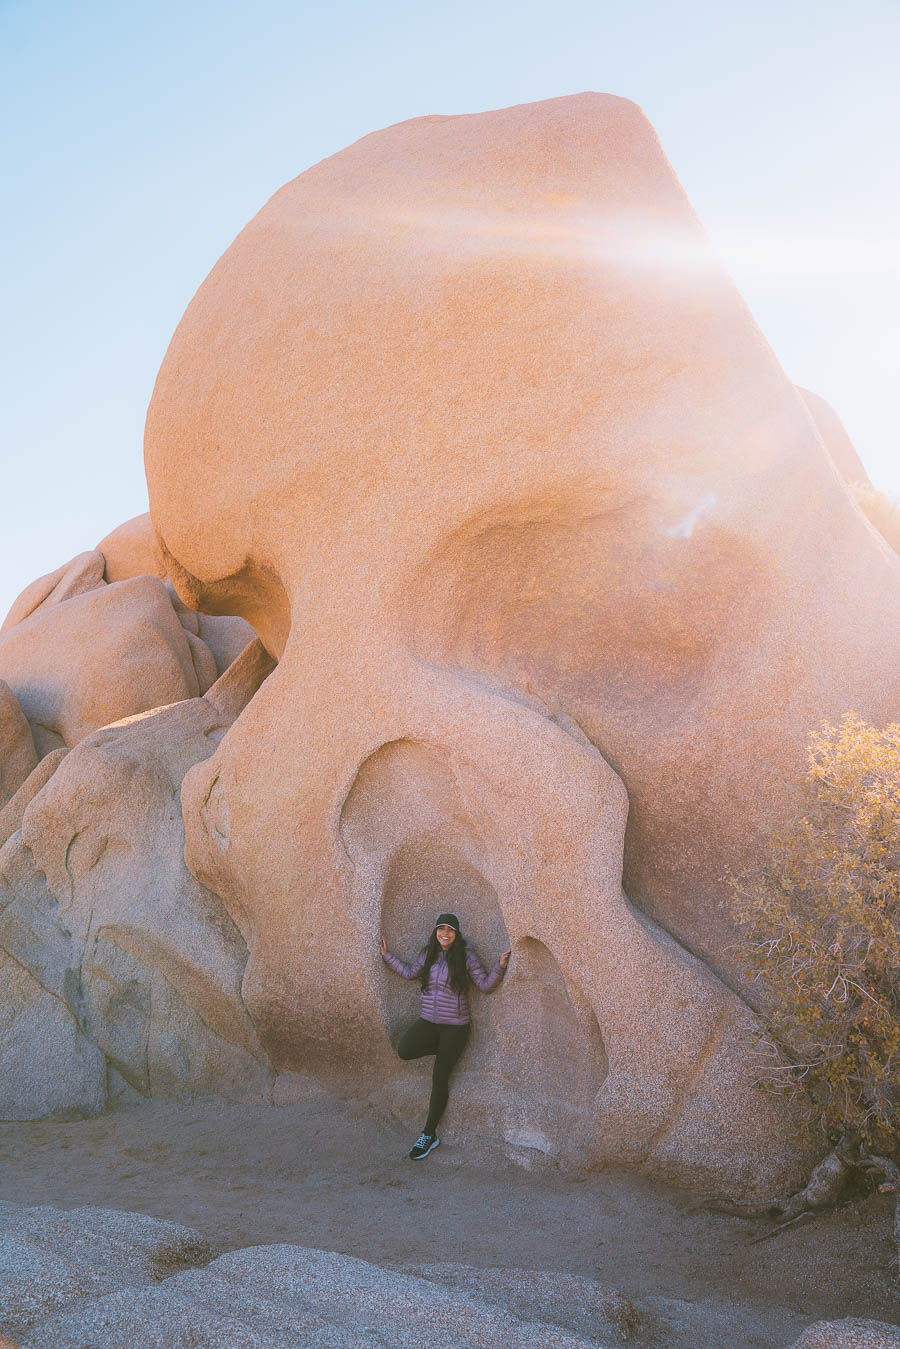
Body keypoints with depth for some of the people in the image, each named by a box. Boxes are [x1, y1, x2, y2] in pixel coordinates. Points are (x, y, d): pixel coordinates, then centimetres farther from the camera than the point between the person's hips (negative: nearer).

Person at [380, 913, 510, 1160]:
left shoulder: (465, 957, -8)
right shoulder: (427, 954, 5)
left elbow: (485, 985, -6)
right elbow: (410, 973, 22)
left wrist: (500, 966, -21)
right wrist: (387, 956, 20)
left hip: (454, 1026, -4)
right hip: (427, 1021, 4)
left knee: (439, 1079, -2)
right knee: (405, 1050, -23)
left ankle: (429, 1135, 12)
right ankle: (443, 1050, 8)